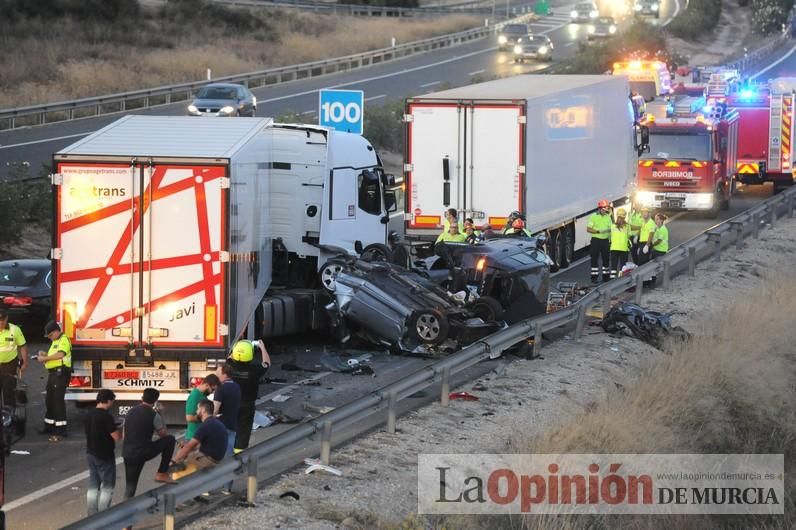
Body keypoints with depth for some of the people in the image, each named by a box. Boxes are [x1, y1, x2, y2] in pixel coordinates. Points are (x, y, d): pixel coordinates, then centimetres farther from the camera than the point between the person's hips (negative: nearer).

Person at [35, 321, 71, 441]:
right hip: (53, 373, 11)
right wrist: (44, 355, 8)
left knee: (58, 400, -11)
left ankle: (60, 430, -10)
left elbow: (60, 354, -30)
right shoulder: (56, 341, 19)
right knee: (49, 400, 17)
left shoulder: (64, 340, -13)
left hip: (61, 374, -11)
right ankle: (49, 426, 28)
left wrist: (45, 358, -22)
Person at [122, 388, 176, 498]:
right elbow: (164, 435, 6)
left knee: (130, 486, 15)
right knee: (170, 440, 9)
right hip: (143, 452, -6)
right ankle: (162, 473, 10)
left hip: (127, 454, 6)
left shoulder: (131, 412, 14)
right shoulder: (154, 415, -5)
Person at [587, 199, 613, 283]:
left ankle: (606, 276, 17)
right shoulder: (593, 216, -4)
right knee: (594, 259, -3)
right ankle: (594, 277, 0)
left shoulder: (608, 217, 10)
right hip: (596, 240, -4)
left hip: (605, 240, 4)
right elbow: (588, 229, -7)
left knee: (606, 259, 8)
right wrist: (599, 231, -18)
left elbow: (610, 228, 14)